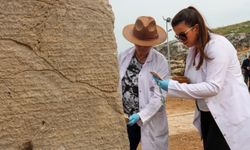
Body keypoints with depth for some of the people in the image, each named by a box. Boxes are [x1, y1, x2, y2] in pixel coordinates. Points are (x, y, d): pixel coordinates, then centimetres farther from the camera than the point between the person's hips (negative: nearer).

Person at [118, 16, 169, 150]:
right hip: (125, 119, 3)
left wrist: (141, 115, -22)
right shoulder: (123, 57, 0)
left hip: (151, 121, -3)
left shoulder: (160, 62, -11)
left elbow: (159, 95, -15)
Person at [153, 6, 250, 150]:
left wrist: (172, 86, -26)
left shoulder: (218, 46, -19)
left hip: (228, 115, -8)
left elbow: (213, 87, -26)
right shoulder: (194, 49, 6)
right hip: (207, 113, 8)